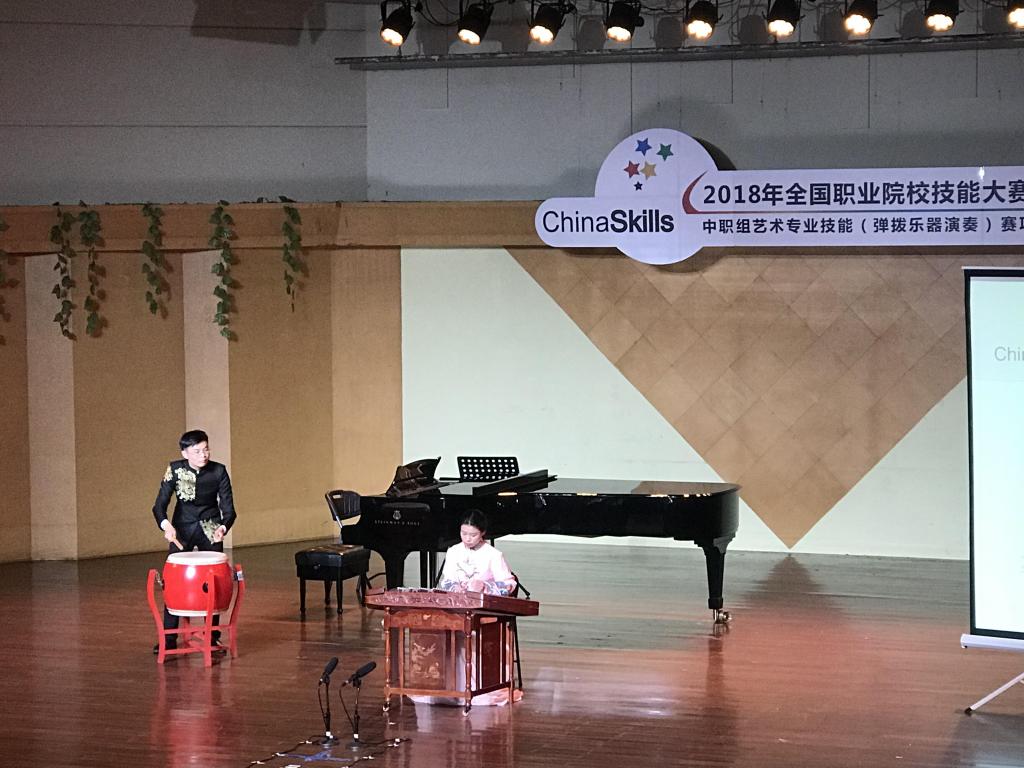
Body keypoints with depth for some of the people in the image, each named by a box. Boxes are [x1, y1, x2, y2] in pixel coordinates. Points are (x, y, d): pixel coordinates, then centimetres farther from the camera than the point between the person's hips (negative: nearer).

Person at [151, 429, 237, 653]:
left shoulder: (218, 471, -14)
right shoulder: (175, 470, -14)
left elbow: (228, 509, -14)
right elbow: (159, 505, -18)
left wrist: (223, 527, -35)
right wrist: (165, 524, -38)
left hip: (210, 530, 0)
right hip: (182, 528, 0)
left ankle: (212, 636, 12)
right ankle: (169, 637, 0)